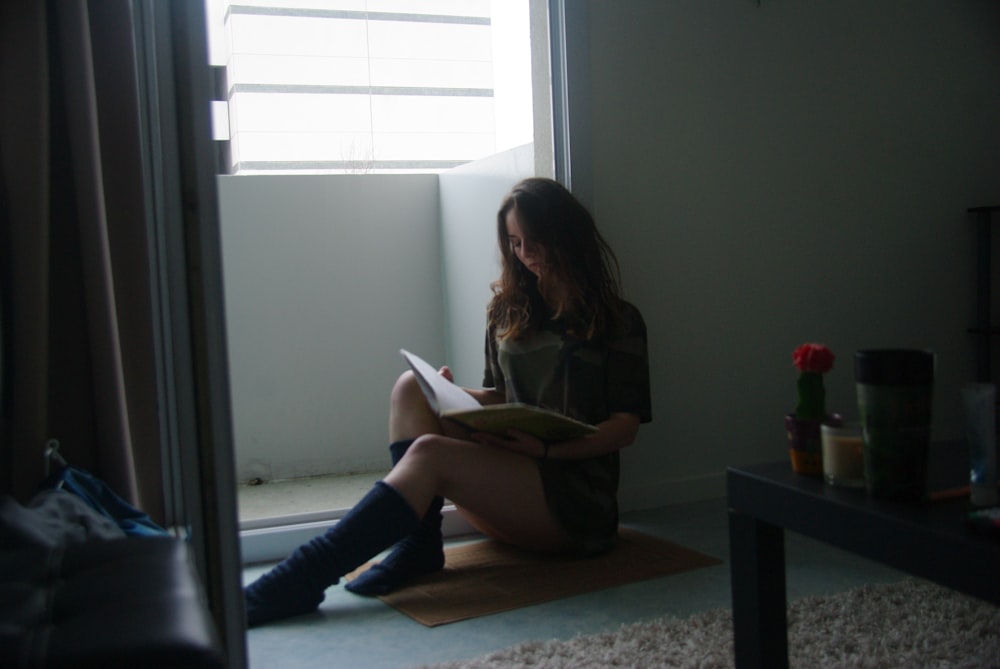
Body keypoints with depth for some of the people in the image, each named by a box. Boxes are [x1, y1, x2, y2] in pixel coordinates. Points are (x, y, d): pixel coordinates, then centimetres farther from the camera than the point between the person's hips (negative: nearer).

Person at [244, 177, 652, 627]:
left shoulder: (617, 320, 2)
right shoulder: (507, 311, 17)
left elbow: (627, 425, -4)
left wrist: (548, 447, -20)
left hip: (577, 498, -5)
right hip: (508, 475, 5)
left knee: (429, 452, -30)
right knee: (411, 387, -15)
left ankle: (305, 578, -36)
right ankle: (419, 541, -26)